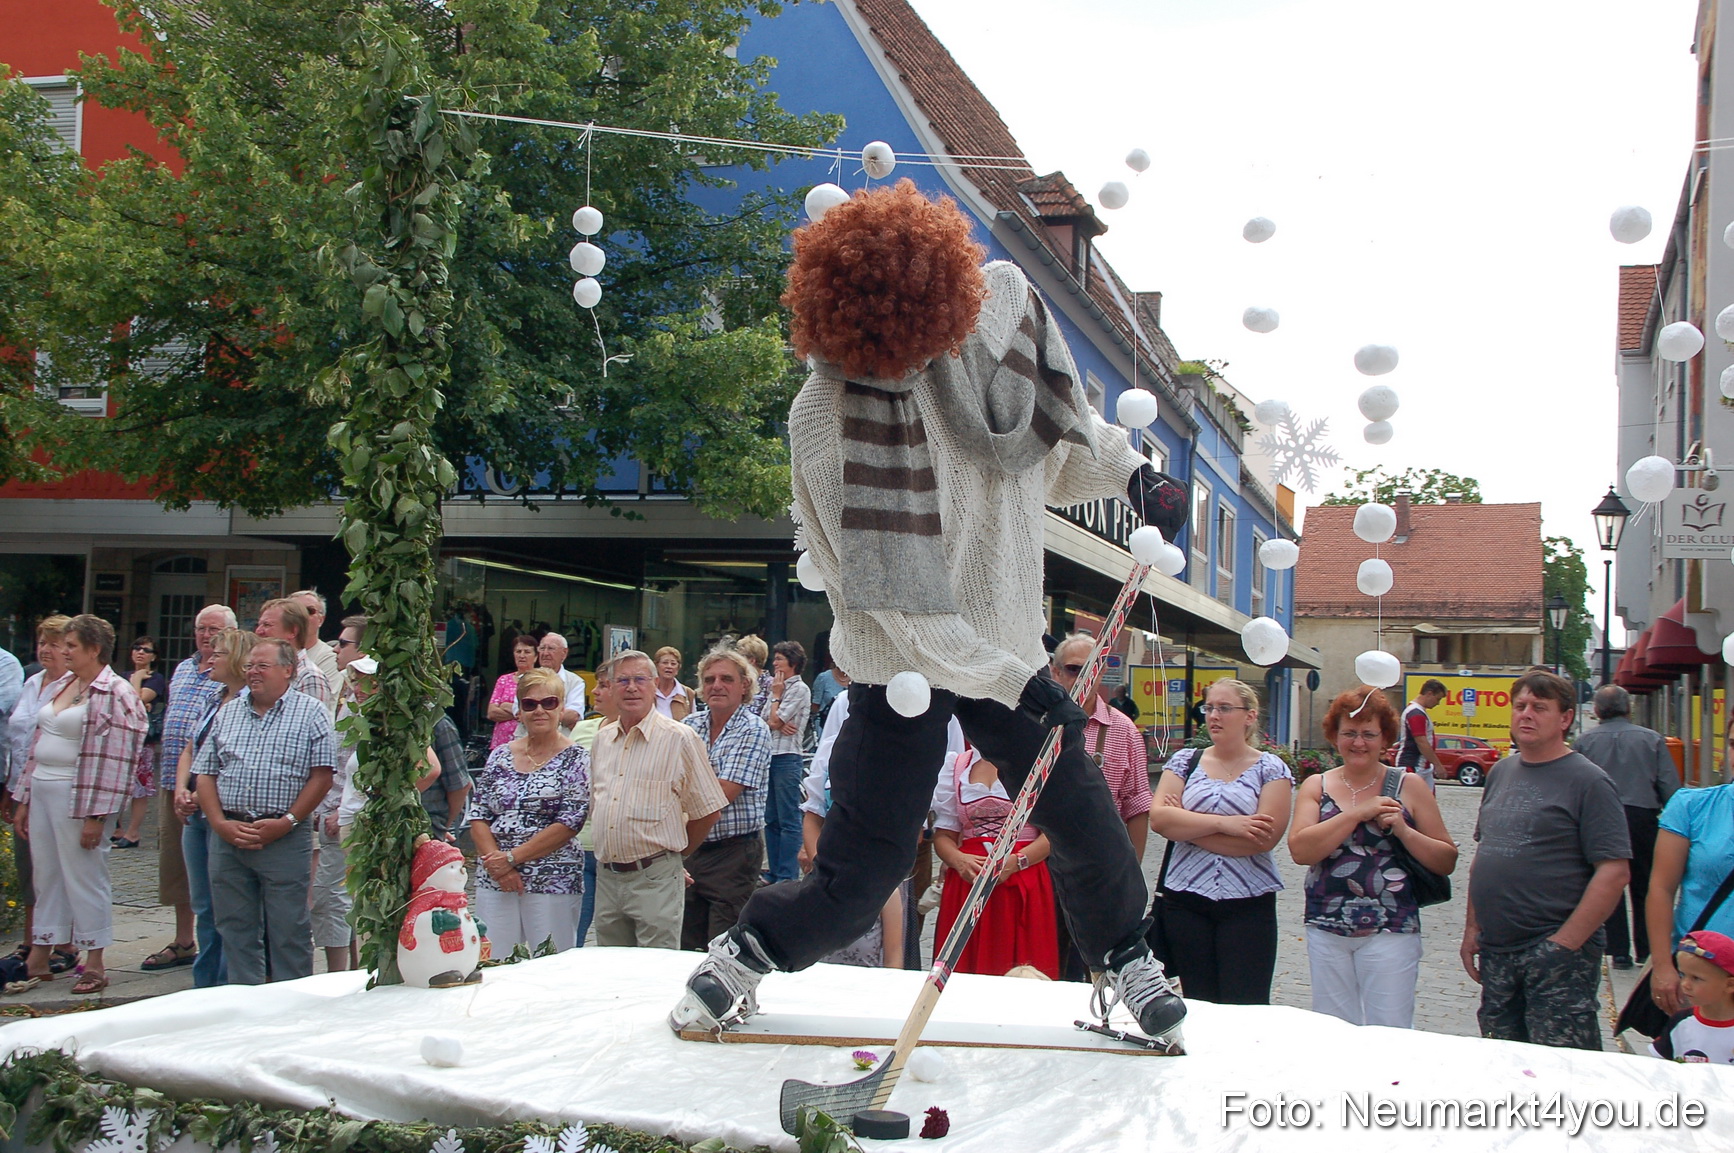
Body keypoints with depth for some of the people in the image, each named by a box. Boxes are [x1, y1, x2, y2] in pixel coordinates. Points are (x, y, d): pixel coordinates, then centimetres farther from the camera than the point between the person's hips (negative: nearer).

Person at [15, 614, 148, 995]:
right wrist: (25, 799, 16)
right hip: (42, 791, 8)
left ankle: (94, 963, 7)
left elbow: (114, 759, -16)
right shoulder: (60, 686, 15)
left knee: (84, 875, -1)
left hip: (77, 796, -8)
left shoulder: (115, 694, -11)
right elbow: (39, 745, 19)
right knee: (45, 875, 12)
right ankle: (38, 959, 20)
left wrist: (96, 816, -19)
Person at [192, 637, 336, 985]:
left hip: (285, 837, -4)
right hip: (228, 836, 5)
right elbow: (204, 774, 11)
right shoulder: (228, 712, 14)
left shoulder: (311, 713, 1)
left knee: (288, 932, -1)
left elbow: (322, 776, -5)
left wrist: (286, 822, -13)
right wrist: (221, 823, -4)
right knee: (235, 929, 9)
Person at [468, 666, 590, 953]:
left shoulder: (576, 759, -1)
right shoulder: (499, 756, 11)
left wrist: (512, 857, -12)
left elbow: (569, 824, -10)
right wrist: (495, 862, -8)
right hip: (494, 883, 4)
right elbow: (477, 816, 8)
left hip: (552, 883, -4)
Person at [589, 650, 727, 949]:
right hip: (606, 877, 6)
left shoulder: (679, 739, -7)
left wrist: (675, 852, 5)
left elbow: (708, 811, -4)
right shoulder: (602, 740, 12)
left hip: (655, 878, -6)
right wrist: (609, 851, 13)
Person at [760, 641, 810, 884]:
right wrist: (777, 725, -10)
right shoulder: (777, 686, 18)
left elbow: (775, 720, -13)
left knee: (788, 821, -6)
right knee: (771, 819, 11)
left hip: (788, 758, -9)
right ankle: (773, 872, 17)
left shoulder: (799, 689, -7)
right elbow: (763, 720, 10)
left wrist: (776, 696, 2)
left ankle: (788, 876, -5)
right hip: (770, 756, 9)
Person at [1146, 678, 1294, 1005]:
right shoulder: (1185, 761, 9)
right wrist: (1224, 823, -15)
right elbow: (1158, 818, -6)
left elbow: (1265, 838, -12)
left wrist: (1187, 825, -9)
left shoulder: (1271, 769, 2)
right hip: (1185, 901, 2)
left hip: (1247, 904, -2)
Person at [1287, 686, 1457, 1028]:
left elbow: (1447, 862, 1)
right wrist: (1358, 813, -14)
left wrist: (1403, 830, -13)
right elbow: (1300, 850, -10)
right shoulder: (1316, 786, 7)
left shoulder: (1409, 786, 3)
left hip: (1390, 932, -2)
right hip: (1326, 931, 2)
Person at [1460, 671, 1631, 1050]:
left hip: (1557, 952, -7)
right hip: (1495, 952, 7)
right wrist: (1472, 928, 13)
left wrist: (1566, 943, -18)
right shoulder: (1501, 773, 14)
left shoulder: (1588, 782, -7)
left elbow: (1615, 871, -14)